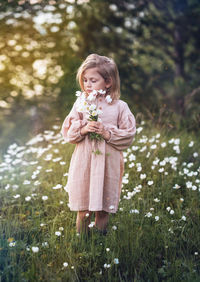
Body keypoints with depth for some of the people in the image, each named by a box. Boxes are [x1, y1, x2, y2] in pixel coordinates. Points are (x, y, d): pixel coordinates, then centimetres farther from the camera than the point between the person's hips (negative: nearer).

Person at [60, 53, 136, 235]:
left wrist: (108, 134, -15)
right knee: (83, 210, 6)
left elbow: (128, 135, -1)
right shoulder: (81, 103, 2)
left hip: (108, 162, 0)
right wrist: (83, 129, -15)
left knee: (103, 209, 9)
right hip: (83, 161, 1)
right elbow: (67, 131, 3)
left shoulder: (119, 107, -2)